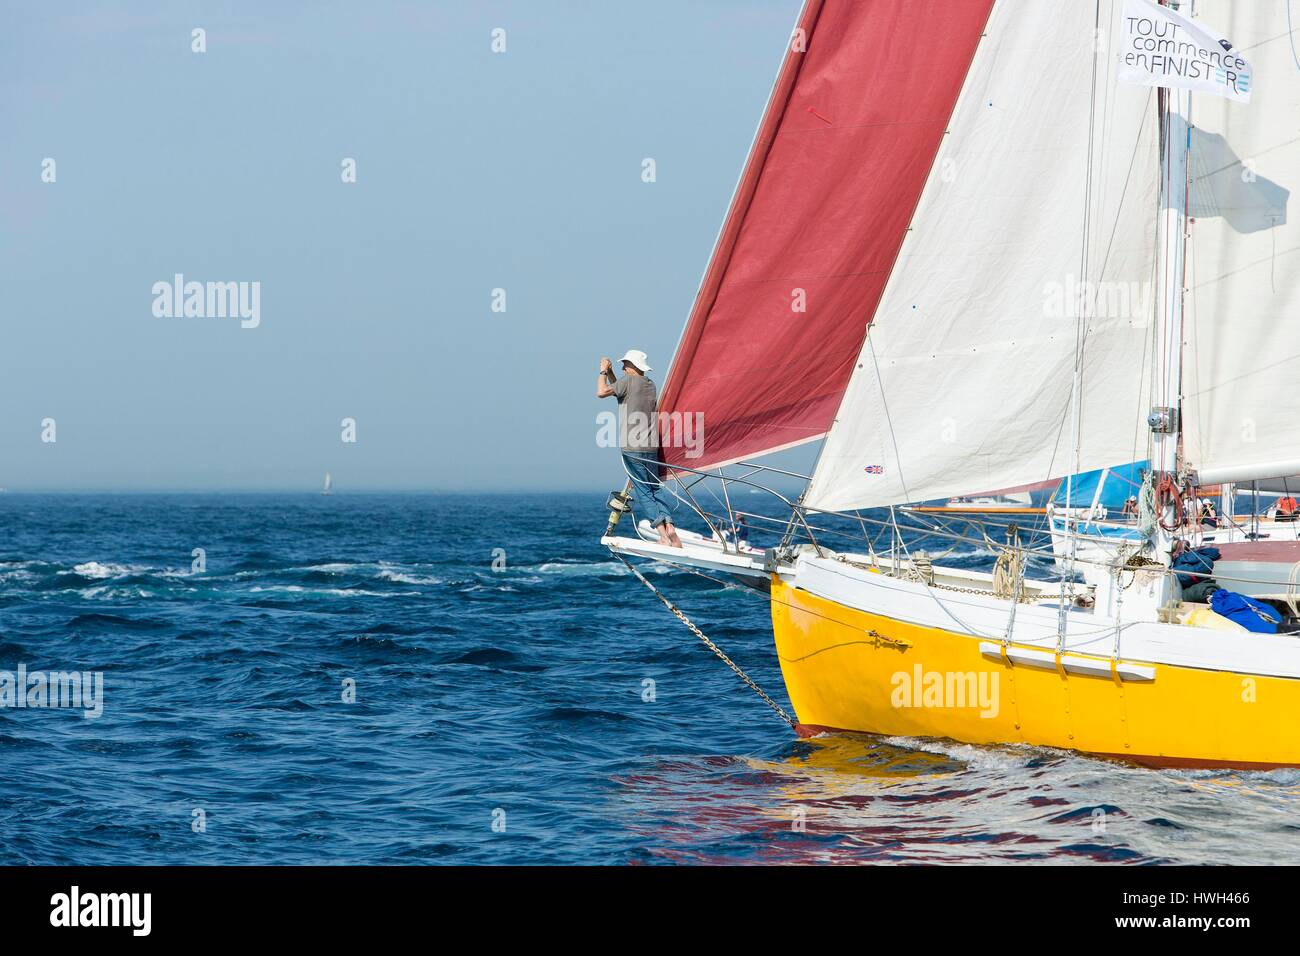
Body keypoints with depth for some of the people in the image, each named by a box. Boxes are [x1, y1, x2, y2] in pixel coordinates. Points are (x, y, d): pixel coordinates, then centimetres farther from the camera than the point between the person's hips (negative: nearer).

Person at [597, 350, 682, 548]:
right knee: (656, 489, 12)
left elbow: (602, 392, -12)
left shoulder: (629, 380, -8)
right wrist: (610, 373, 27)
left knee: (644, 492, -5)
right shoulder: (650, 385, 16)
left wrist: (603, 372, 2)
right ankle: (670, 529, -3)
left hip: (631, 448, -7)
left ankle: (664, 536, -12)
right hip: (651, 448, 7)